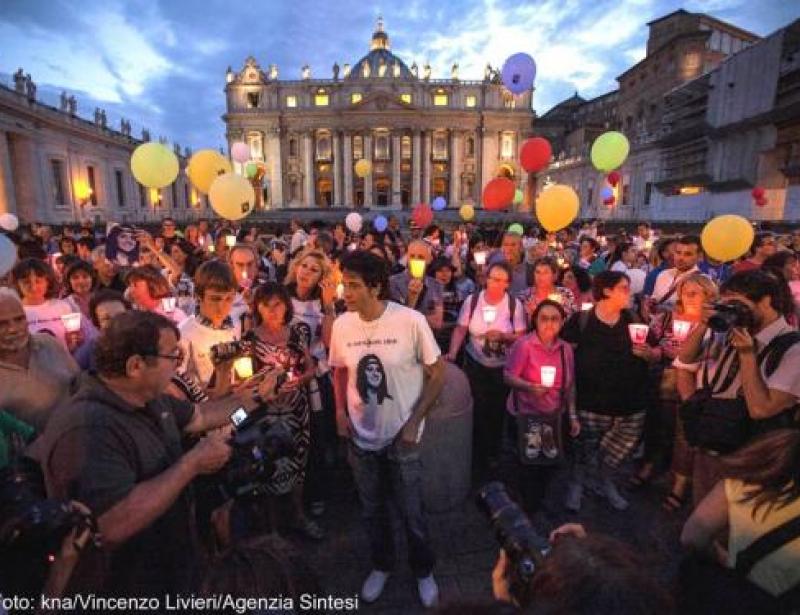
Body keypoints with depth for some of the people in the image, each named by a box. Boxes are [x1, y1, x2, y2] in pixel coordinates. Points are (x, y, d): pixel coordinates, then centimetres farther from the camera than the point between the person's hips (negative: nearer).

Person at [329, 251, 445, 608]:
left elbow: (437, 374, -11)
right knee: (372, 511, 21)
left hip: (402, 437, -3)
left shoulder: (411, 321, -20)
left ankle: (423, 571, 42)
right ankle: (382, 565, 48)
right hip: (361, 437, 3)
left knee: (411, 513, 13)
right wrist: (341, 411, 0)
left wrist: (414, 422, -12)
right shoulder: (342, 324, -8)